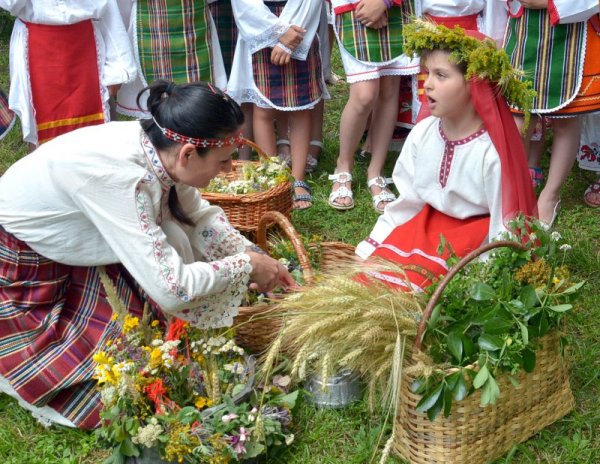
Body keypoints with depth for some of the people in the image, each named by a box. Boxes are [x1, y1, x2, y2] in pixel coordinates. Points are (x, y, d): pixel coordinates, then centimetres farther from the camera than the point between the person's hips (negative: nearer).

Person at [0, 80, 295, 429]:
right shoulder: (118, 176, -37)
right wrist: (247, 267, -23)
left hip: (61, 247, 8)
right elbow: (170, 289, -36)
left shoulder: (156, 148, -15)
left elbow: (200, 216, 4)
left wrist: (255, 256, -6)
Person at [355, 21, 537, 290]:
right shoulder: (422, 134, -5)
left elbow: (505, 233, -16)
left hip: (475, 238, -6)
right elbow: (405, 203, 4)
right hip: (426, 225, 6)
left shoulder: (492, 153, -23)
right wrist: (366, 254, 0)